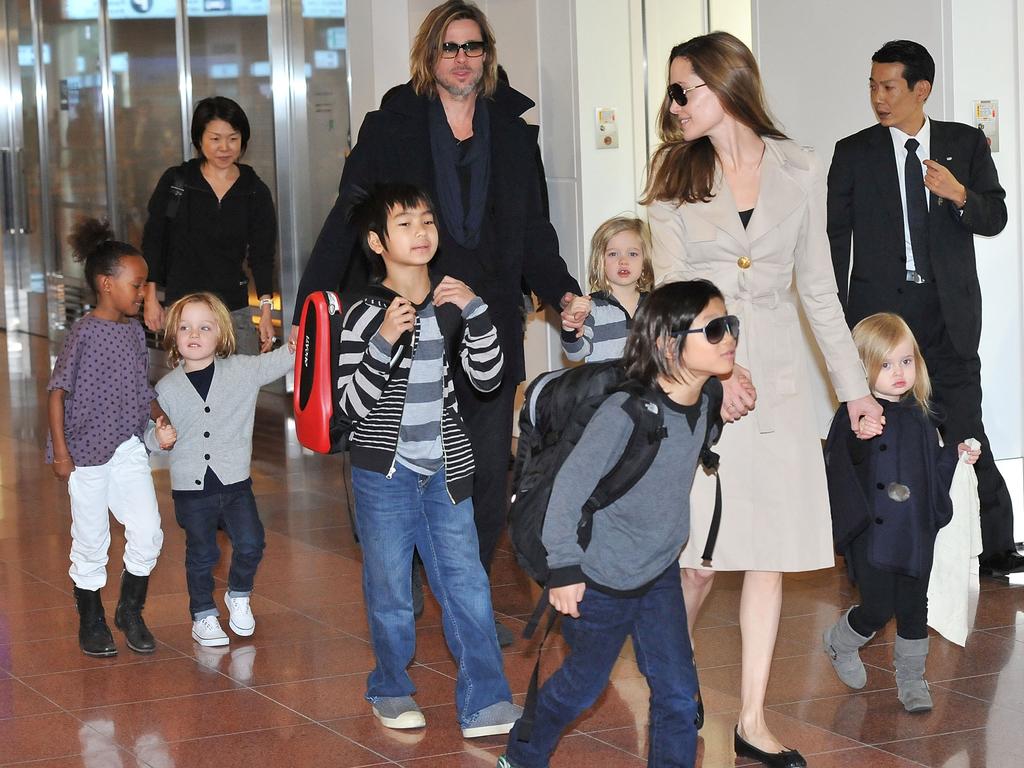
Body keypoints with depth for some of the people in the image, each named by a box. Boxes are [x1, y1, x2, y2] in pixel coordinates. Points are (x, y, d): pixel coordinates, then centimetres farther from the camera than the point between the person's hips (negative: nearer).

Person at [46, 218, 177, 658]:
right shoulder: (85, 333, -12)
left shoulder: (135, 332, 6)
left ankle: (130, 612, 18)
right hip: (86, 453, -5)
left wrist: (160, 418, -3)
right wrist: (60, 451, -14)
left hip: (128, 448, 5)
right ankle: (91, 623, 21)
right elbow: (58, 391, -11)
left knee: (148, 531, -3)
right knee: (91, 541, 5)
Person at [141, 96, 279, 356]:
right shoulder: (175, 182, 3)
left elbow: (262, 255, 7)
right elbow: (152, 241, 9)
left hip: (235, 309, 1)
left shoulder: (255, 191, 6)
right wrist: (150, 298, 6)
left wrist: (266, 309, -2)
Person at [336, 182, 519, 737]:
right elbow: (352, 404, -12)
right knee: (390, 590, 5)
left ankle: (485, 705, 2)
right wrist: (384, 342, -25)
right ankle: (391, 691, 23)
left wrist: (474, 312, -12)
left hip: (445, 468, 3)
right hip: (384, 471, -3)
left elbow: (487, 379, 1)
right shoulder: (364, 315, -8)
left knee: (467, 586, -1)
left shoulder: (452, 303, 5)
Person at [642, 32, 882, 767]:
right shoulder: (676, 173, 2)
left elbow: (817, 288, 10)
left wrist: (854, 383, 8)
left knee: (771, 548, 4)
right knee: (700, 555, -4)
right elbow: (671, 289, -5)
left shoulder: (800, 171, 4)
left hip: (778, 374, 2)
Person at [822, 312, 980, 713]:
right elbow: (842, 460, -28)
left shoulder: (919, 415, 9)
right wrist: (860, 435, -47)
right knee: (877, 609, -3)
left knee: (913, 608, 8)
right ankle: (840, 643, 28)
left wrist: (957, 455, 5)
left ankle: (911, 680, 23)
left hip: (916, 530, 5)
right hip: (873, 532, -5)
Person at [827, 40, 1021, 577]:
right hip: (880, 306, 0)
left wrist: (960, 195, -16)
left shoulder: (966, 144, 7)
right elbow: (836, 238, 6)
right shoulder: (853, 154, 5)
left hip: (950, 310, 0)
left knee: (963, 422, -4)